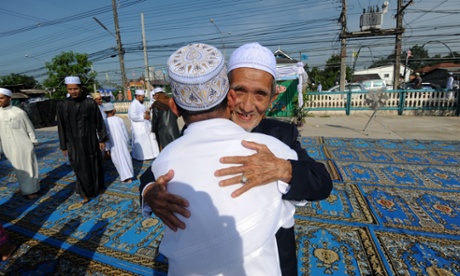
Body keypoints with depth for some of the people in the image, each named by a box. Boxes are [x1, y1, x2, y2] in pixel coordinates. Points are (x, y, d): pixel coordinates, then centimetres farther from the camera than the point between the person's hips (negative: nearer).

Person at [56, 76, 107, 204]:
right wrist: (63, 146, 2)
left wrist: (102, 139, 0)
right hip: (74, 143, 0)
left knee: (94, 165, 13)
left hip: (91, 140, 0)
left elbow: (99, 122, 0)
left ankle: (97, 187, 34)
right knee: (81, 168, 3)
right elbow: (61, 127, 1)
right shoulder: (61, 105, -3)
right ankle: (86, 193, 18)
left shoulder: (90, 103, -5)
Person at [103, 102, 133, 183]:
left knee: (119, 159, 6)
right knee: (126, 158, 10)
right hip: (123, 142, 1)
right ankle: (129, 176, 16)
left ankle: (126, 177, 5)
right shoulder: (119, 120, -5)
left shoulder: (105, 122, -9)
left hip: (113, 145, -1)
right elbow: (125, 132, 3)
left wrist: (107, 149, 3)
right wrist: (127, 142, 17)